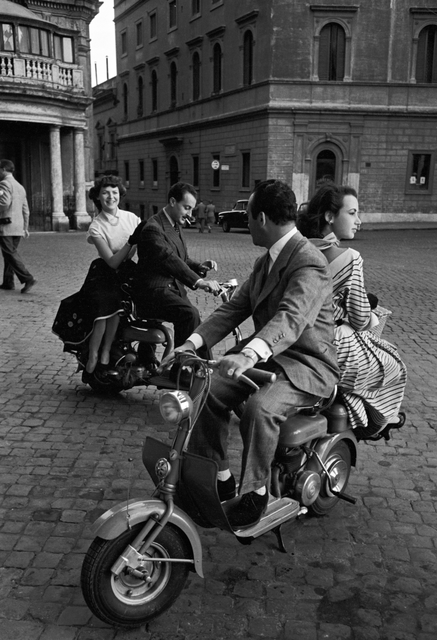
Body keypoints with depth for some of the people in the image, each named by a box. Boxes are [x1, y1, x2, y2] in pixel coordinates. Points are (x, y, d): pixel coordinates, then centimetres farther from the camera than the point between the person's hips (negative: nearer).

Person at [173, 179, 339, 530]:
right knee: (210, 392, -9)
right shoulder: (266, 261, 13)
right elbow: (234, 308, 8)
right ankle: (219, 478, 4)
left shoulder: (309, 263, -20)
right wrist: (193, 343, -6)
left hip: (307, 363, -9)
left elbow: (291, 318, -37)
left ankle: (255, 492, -12)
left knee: (260, 407, -33)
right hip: (265, 354, 9)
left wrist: (250, 354, -54)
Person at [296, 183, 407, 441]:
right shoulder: (350, 258, -19)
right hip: (335, 352, -7)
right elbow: (360, 318, -15)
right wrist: (372, 320, 8)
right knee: (393, 366, 23)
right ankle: (380, 420, 44)